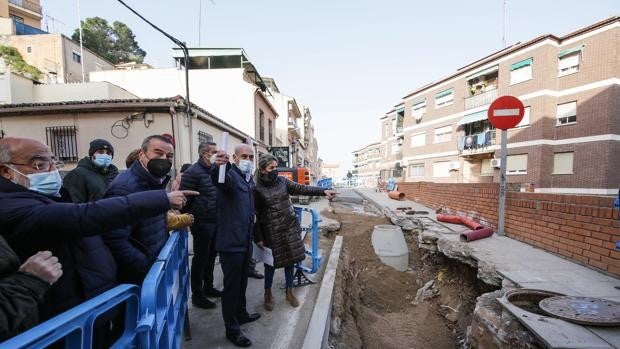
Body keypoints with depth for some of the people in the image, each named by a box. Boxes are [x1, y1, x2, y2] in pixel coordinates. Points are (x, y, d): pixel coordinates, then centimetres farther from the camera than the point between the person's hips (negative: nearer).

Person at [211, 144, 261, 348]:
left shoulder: (249, 179, 11)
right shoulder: (230, 174, -15)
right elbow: (218, 179, -42)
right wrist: (218, 166, -61)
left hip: (245, 240, 8)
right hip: (231, 241, -8)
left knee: (242, 282, 23)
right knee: (231, 285, 5)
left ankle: (241, 314, 41)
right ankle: (232, 329, 21)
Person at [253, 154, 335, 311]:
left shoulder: (282, 181, 2)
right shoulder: (257, 189, -10)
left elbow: (302, 189, -1)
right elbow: (255, 215, -8)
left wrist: (323, 191, -10)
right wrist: (258, 238, -8)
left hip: (290, 226, 4)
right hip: (271, 231, -4)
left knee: (291, 259, 11)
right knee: (271, 263, 8)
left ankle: (289, 292, 31)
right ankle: (268, 294, 32)